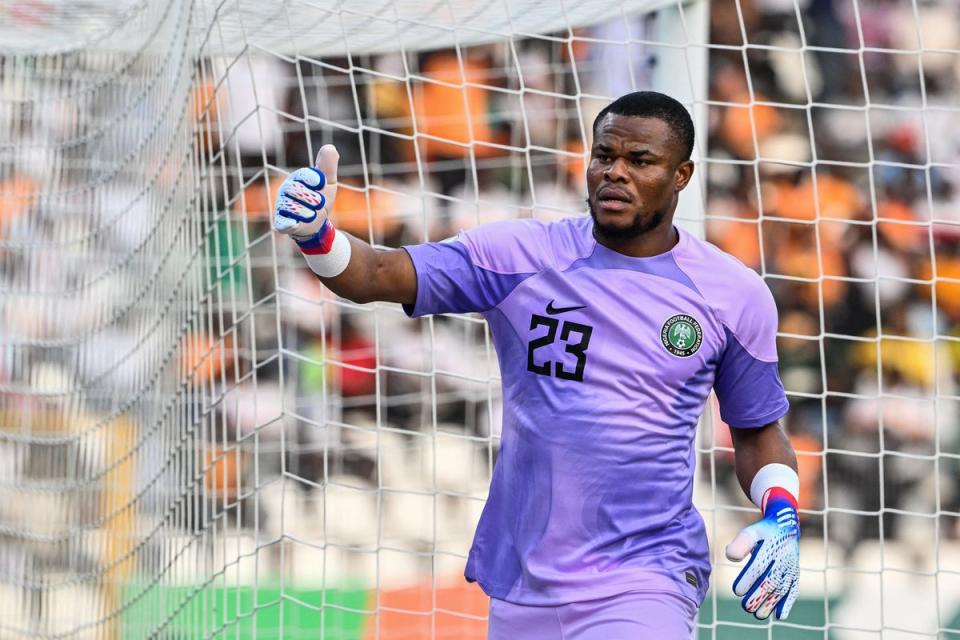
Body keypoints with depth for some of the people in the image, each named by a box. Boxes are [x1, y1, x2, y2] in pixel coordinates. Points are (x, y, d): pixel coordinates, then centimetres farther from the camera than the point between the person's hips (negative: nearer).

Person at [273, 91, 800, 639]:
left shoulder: (735, 295, 0)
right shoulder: (520, 256, -2)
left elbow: (757, 429, 13)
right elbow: (378, 276, -10)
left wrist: (782, 517, -5)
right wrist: (315, 235, -31)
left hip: (644, 590, -2)